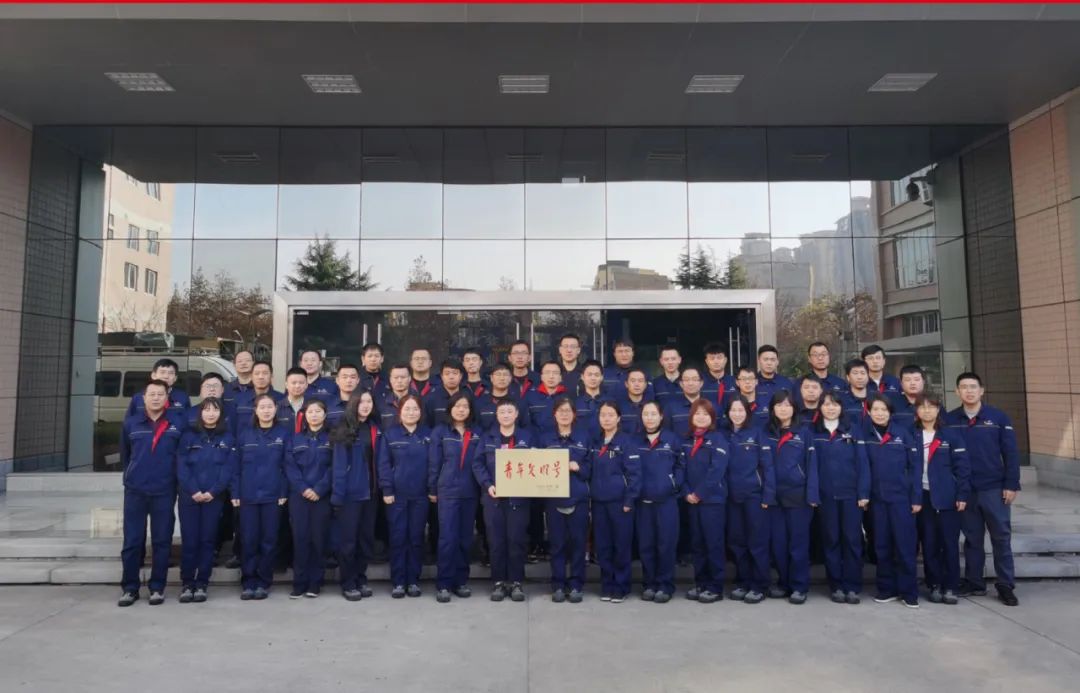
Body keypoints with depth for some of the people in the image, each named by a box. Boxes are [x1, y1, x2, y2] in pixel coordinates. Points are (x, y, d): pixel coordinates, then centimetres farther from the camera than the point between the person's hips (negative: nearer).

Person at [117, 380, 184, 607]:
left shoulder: (177, 424, -1)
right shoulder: (131, 423, 5)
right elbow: (125, 454, 18)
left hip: (165, 491, -1)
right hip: (135, 491, 2)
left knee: (162, 541, 4)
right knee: (132, 541, 4)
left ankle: (157, 588, 14)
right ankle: (130, 588, 16)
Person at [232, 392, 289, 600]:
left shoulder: (284, 434, 2)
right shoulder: (244, 435, 7)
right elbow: (237, 466, 6)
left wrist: (284, 492, -8)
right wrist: (235, 493, -1)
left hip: (272, 495, -1)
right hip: (248, 496, 1)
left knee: (269, 540, 4)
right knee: (248, 540, 3)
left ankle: (263, 583, 14)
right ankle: (248, 583, 14)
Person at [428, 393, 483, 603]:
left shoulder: (477, 434, 8)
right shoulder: (440, 432, 1)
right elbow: (434, 463, 1)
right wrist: (432, 489, 0)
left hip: (470, 492, 3)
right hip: (447, 492, -3)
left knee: (465, 539, 9)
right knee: (448, 538, -5)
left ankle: (461, 581, 20)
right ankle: (443, 584, 4)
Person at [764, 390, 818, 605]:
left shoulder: (804, 433, 1)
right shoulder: (766, 434, 7)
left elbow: (812, 465, -3)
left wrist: (812, 495, -12)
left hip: (798, 495, -2)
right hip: (774, 496, 3)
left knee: (798, 541, 2)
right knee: (777, 542, 7)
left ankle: (799, 586, 12)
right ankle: (783, 583, 21)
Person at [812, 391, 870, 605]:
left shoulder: (853, 430, 4)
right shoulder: (814, 432, 4)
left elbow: (862, 462, 0)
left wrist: (864, 492, -7)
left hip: (850, 493, 0)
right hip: (825, 495, 0)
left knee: (852, 539, 1)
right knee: (831, 540, 6)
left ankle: (852, 587, 11)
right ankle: (836, 586, 14)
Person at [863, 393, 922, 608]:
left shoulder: (903, 432, -1)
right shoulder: (866, 436, 4)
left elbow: (915, 465, -1)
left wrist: (917, 498, -6)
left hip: (901, 497, -2)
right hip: (877, 498, 2)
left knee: (905, 544, 0)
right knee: (882, 545, 7)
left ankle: (908, 591, 10)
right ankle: (887, 588, 17)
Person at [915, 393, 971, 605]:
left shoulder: (950, 435, 0)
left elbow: (962, 466, -2)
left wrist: (962, 495, -9)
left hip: (947, 497, -1)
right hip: (923, 497, 2)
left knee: (950, 543, 1)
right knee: (929, 544, 6)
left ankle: (950, 587, 9)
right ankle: (934, 585, 14)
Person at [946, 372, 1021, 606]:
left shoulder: (998, 417, -2)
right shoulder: (949, 420, 0)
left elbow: (1011, 453, -2)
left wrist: (1012, 484, -6)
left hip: (994, 488, -1)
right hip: (964, 490, 1)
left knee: (1001, 537, 4)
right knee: (972, 538, 10)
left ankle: (1006, 586, 14)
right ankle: (974, 582, 20)